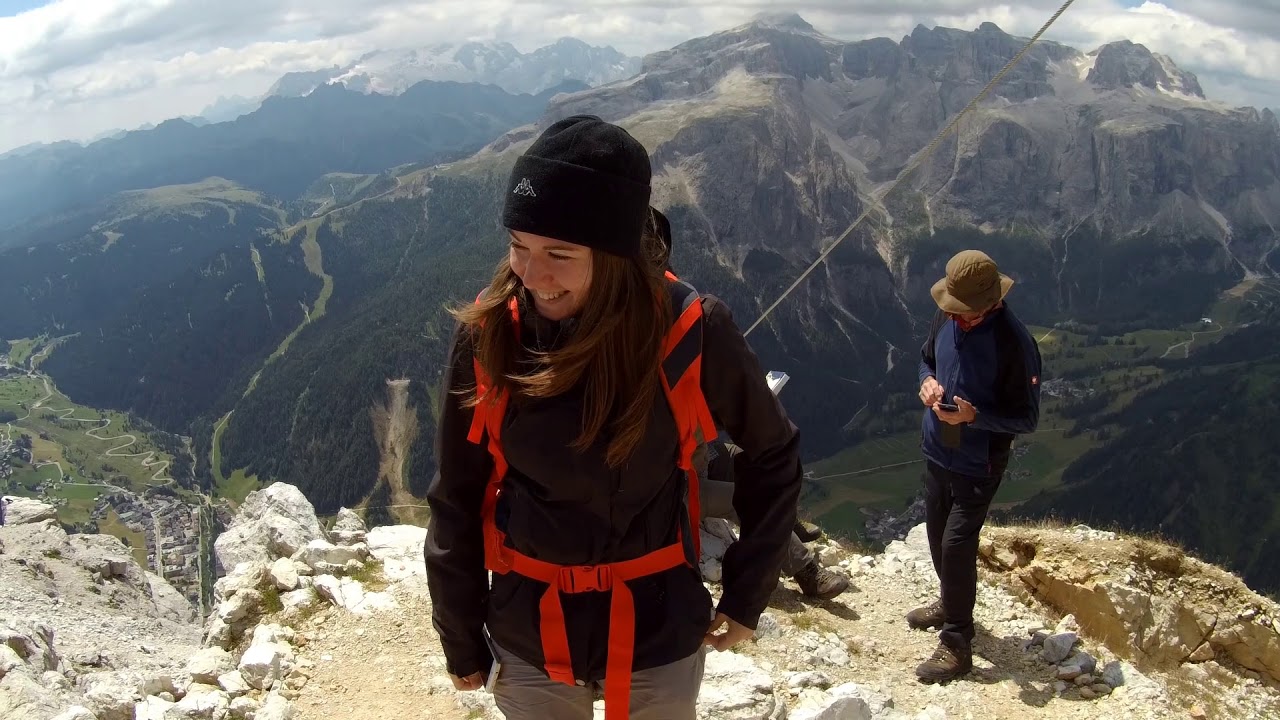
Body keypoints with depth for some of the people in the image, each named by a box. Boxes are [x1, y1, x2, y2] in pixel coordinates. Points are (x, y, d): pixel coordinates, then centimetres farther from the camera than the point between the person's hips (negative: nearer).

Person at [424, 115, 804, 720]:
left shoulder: (690, 331, -19)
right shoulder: (487, 333, -15)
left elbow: (773, 454, -3)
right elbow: (456, 500, -4)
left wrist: (746, 595, 0)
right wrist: (461, 640, 3)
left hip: (659, 632, -1)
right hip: (526, 636, 1)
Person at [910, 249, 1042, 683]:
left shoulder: (1014, 345, -25)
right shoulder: (948, 318, -7)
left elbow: (1026, 418, -17)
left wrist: (974, 416, -31)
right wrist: (927, 381, -9)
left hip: (978, 465, -7)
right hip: (937, 451, 7)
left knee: (956, 545, -6)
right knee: (937, 535, 20)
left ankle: (956, 645, 8)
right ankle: (951, 604, 44)